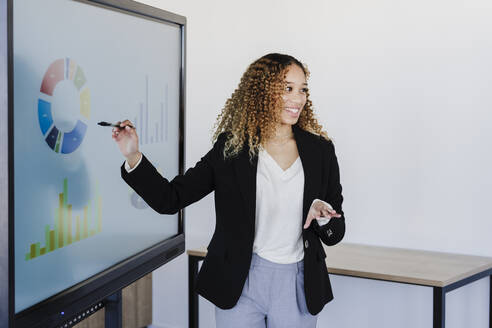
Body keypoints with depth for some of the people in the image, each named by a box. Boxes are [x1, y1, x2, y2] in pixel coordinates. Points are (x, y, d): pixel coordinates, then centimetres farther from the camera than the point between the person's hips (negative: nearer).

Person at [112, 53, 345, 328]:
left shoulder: (320, 150, 0)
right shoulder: (231, 148, -3)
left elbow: (335, 235, 4)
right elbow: (170, 199, -4)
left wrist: (323, 215, -18)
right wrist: (134, 158, -17)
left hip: (297, 287, 2)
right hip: (240, 284, -1)